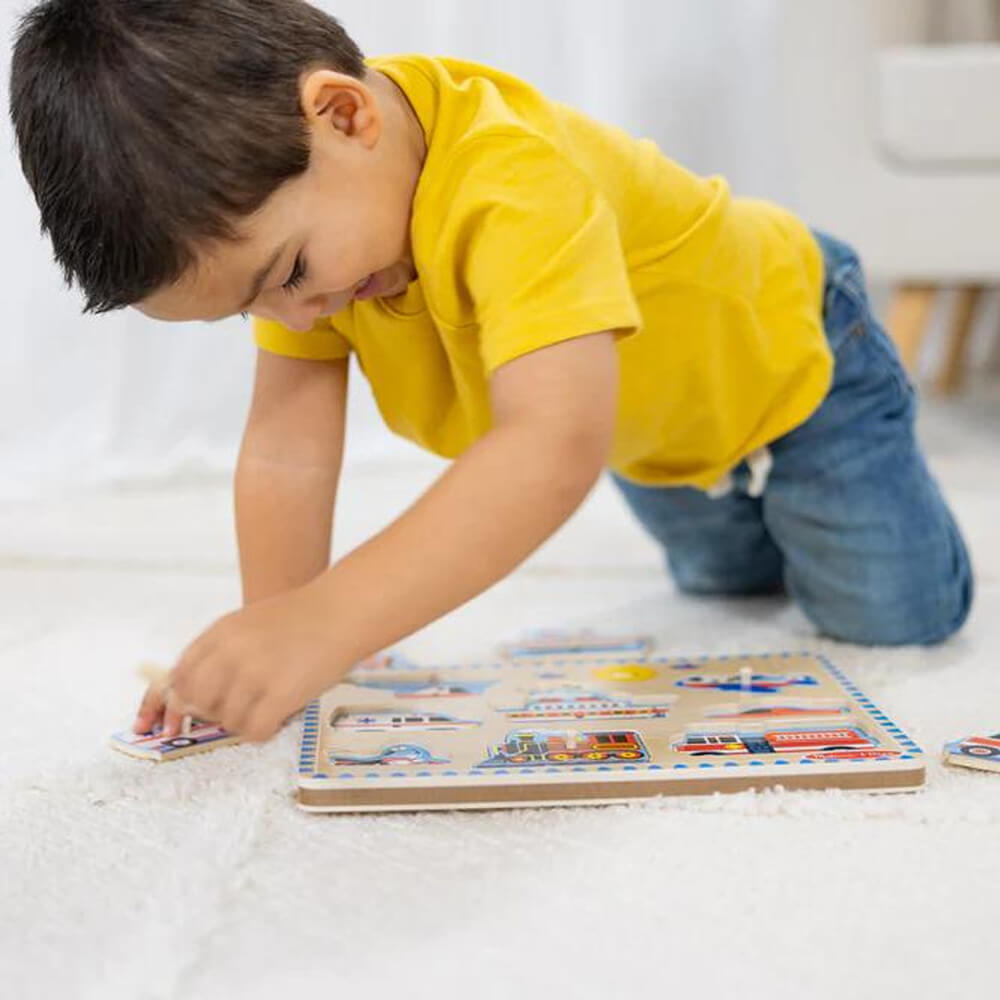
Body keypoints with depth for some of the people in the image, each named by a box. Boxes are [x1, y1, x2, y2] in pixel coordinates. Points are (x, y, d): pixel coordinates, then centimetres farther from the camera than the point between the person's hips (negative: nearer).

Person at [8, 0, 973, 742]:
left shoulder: (515, 184, -49)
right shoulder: (287, 200, -24)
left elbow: (555, 448, -62)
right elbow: (285, 446, -24)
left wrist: (325, 621, -70)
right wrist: (267, 644, -34)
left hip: (783, 345, -6)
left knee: (899, 613, 2)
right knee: (730, 576, 27)